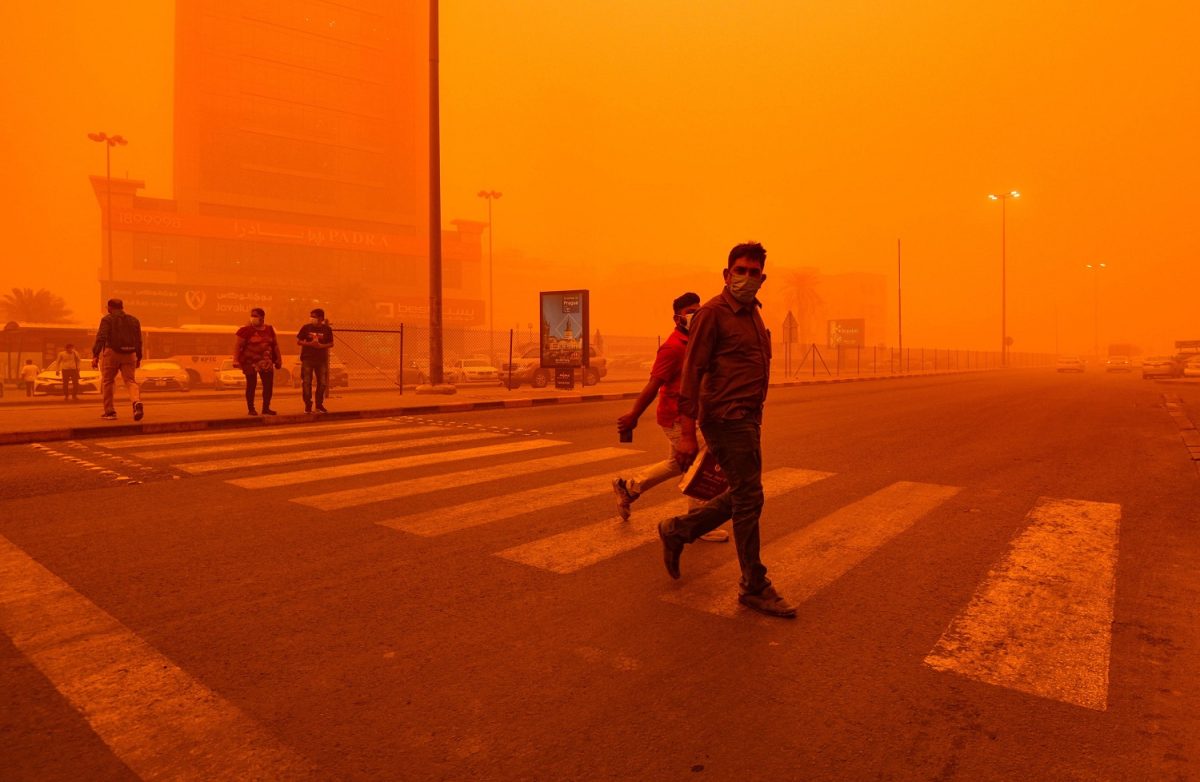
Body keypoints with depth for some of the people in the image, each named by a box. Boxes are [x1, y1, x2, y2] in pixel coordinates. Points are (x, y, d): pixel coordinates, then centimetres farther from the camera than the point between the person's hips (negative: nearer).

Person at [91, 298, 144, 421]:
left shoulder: (107, 319, 1)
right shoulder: (134, 320, 16)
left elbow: (101, 338, -11)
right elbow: (138, 341, 17)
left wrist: (95, 355, -14)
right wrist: (139, 358, 24)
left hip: (112, 353, -3)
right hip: (129, 355, 4)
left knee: (107, 382, 9)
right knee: (130, 381, 0)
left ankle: (109, 412, 11)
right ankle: (137, 402, -30)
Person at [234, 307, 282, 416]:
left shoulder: (269, 330, 9)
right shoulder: (246, 330, -3)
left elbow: (275, 345, 16)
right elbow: (238, 346, -6)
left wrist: (278, 359, 14)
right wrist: (236, 360, -16)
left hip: (266, 361, 4)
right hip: (250, 362, -4)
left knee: (269, 384, 2)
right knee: (251, 385, 0)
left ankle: (266, 408, 14)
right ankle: (251, 409, 8)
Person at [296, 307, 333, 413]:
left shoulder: (327, 329, 2)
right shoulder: (306, 327, 1)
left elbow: (331, 344, 6)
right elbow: (298, 341, 4)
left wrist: (321, 345, -13)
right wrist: (309, 343, -13)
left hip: (321, 359, 1)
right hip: (307, 358, -1)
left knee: (322, 383, 3)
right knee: (306, 383, -2)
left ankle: (319, 405, 18)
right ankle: (308, 405, 8)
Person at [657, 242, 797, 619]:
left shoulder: (753, 313, 17)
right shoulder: (713, 312, -11)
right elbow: (692, 372, -15)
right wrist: (687, 432, -19)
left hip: (747, 418, 9)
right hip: (726, 418, -9)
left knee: (741, 496, 15)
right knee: (748, 499, -2)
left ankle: (677, 531, 30)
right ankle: (754, 587, 12)